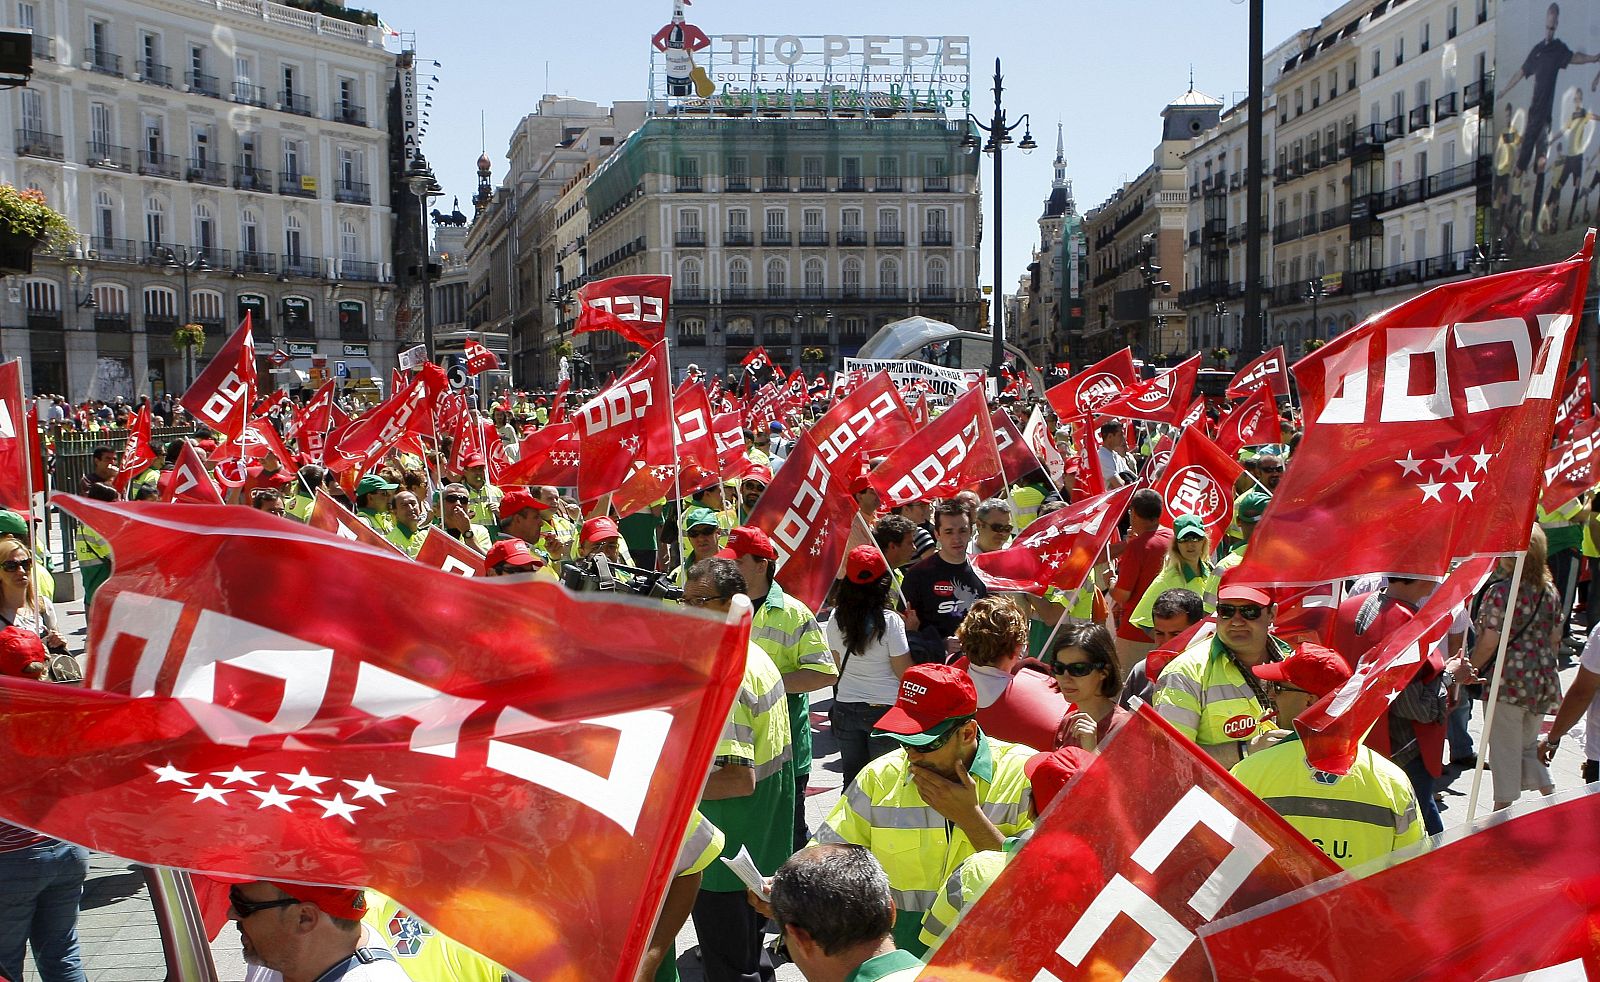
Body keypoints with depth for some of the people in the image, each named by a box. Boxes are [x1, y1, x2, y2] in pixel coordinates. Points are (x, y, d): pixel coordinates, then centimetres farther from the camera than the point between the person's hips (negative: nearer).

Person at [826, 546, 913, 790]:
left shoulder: (836, 619, -2)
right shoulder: (890, 621, -16)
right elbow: (905, 673, -11)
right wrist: (911, 630, -2)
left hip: (845, 708, 4)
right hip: (884, 708, -4)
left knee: (852, 781, 13)